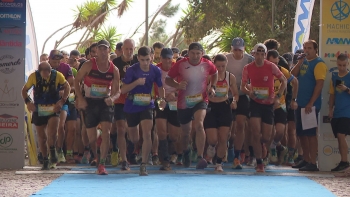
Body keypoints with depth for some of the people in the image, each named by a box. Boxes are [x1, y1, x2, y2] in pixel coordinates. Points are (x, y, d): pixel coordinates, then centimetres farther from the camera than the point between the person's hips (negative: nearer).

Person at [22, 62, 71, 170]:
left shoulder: (57, 76, -13)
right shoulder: (34, 77, -11)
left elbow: (67, 87, 4)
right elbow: (24, 90, 4)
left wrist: (62, 101, -8)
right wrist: (28, 102, -11)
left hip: (53, 109, -1)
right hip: (39, 111, 2)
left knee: (52, 132, -23)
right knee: (42, 137, 7)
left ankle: (52, 151, 5)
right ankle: (45, 161, 23)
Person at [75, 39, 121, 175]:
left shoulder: (114, 70, 0)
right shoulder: (89, 65, -6)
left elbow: (117, 91, 4)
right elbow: (77, 81, 1)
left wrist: (112, 98, -18)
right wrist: (80, 98, -9)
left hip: (105, 103, 1)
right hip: (90, 103, 0)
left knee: (106, 133, -15)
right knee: (92, 137, 4)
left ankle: (102, 164, -14)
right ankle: (95, 159, 29)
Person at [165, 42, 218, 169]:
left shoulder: (207, 65, -6)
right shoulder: (180, 65, -11)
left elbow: (215, 73, 16)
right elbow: (168, 79, -2)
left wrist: (212, 87, 2)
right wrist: (178, 85, -22)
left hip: (200, 101, -1)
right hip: (183, 103, 1)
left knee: (199, 125, -27)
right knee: (186, 131, 16)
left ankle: (200, 158, -30)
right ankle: (185, 152, 49)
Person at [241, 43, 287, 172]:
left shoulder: (271, 67, -8)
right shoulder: (248, 68, -4)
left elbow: (284, 81, 2)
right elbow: (243, 86, 6)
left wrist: (278, 96, -8)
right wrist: (249, 92, -17)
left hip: (268, 103, 0)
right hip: (255, 103, 0)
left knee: (266, 137, 2)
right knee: (256, 134, -13)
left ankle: (258, 146, 38)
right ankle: (259, 164, -6)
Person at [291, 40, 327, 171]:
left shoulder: (318, 64, -9)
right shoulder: (304, 62, 14)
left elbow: (319, 84, -16)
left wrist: (311, 103, -21)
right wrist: (300, 62, -6)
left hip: (310, 105, -8)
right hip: (300, 104, 8)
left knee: (310, 133, -8)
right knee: (301, 133, 11)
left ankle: (312, 163, -7)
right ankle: (306, 160, 19)